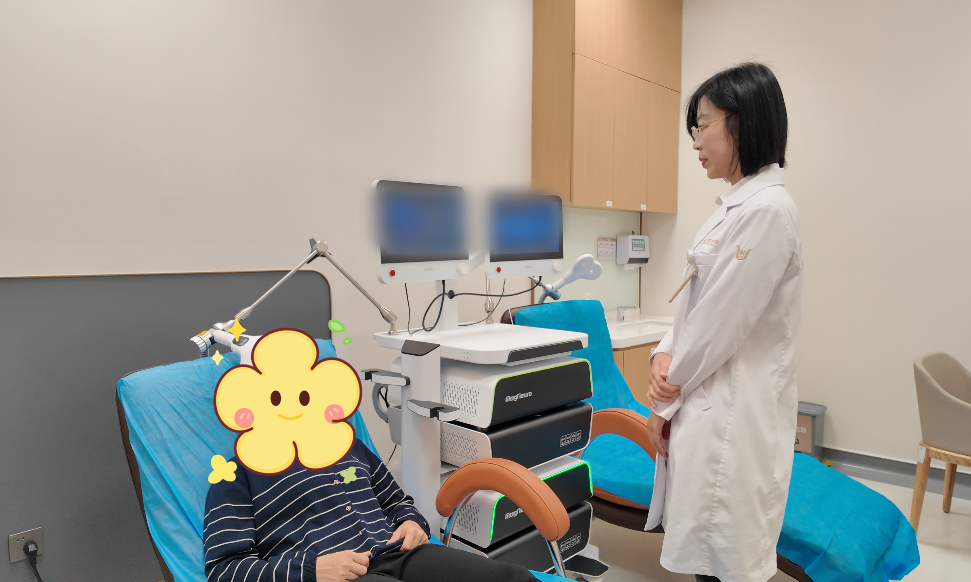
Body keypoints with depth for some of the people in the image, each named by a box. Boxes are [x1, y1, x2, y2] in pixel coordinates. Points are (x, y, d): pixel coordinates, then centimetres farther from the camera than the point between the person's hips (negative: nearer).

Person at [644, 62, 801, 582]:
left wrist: (666, 399, -7)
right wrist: (665, 355, -2)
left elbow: (724, 321, -17)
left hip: (735, 410, -9)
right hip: (709, 403, 9)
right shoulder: (735, 205, 12)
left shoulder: (766, 209, -18)